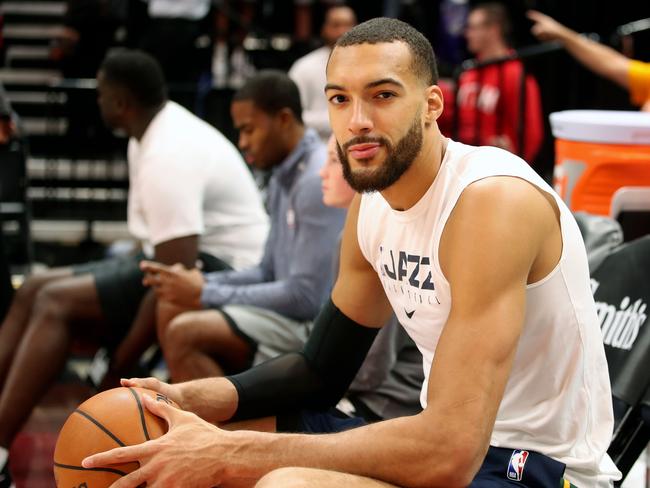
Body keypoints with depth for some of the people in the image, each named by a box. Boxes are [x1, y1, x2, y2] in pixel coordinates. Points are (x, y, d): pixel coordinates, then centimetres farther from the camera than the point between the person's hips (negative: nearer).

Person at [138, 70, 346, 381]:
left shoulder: (319, 181, -18)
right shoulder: (284, 177, 13)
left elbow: (307, 297, -23)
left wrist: (208, 295, -16)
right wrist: (203, 283, 1)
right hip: (292, 313, 10)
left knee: (185, 334, -20)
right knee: (172, 310, 9)